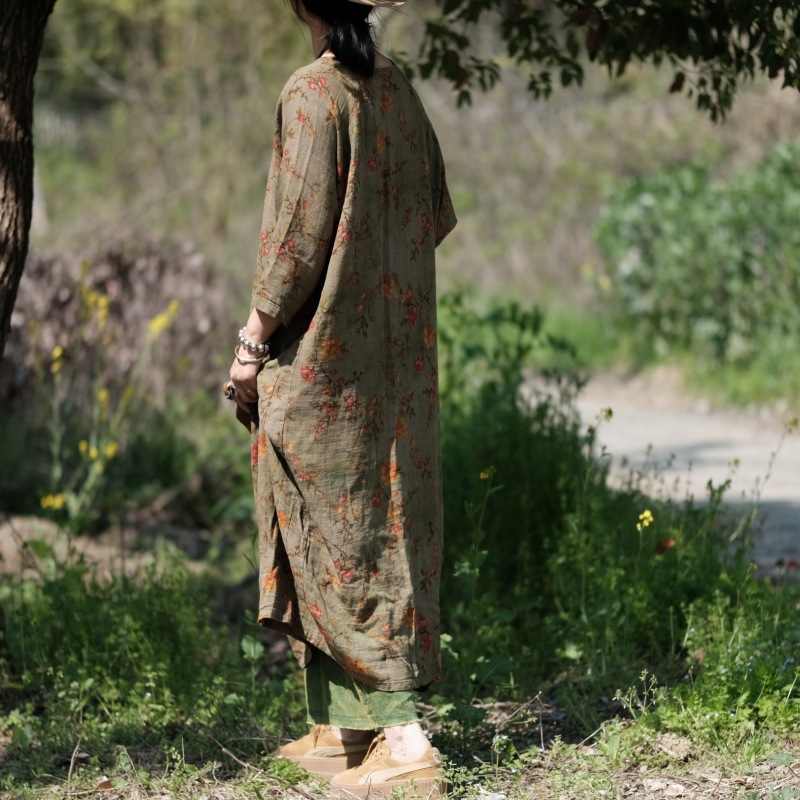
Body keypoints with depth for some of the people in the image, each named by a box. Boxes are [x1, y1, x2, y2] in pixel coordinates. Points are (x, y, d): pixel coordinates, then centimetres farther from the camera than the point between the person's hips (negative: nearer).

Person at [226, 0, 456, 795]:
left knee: (331, 530, -3)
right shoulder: (399, 91, 6)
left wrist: (255, 335, -9)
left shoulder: (313, 94, -15)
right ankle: (338, 729, 19)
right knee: (385, 522, 11)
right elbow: (436, 216, 13)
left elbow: (301, 229, -18)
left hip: (321, 358, -7)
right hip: (393, 354, 7)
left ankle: (400, 732, -8)